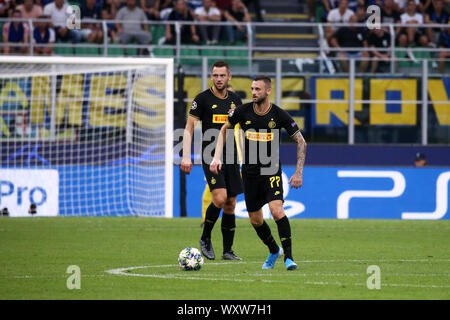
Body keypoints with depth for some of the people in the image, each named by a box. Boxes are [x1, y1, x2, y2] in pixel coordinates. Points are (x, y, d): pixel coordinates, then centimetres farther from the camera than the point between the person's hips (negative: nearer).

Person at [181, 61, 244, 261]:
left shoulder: (235, 100, 11)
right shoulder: (203, 99, -3)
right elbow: (189, 129, -3)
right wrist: (186, 157, -11)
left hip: (230, 157, 5)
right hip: (210, 156, -5)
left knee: (230, 205, 4)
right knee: (220, 198, -21)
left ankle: (228, 250, 12)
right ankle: (205, 239, -1)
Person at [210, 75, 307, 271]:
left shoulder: (279, 115, -10)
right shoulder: (243, 111, -5)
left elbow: (301, 142, -3)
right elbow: (224, 130, 12)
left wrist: (299, 172, -8)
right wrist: (217, 157, 2)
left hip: (272, 171, -3)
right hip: (250, 172, 3)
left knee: (277, 210, -24)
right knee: (255, 220, 7)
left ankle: (288, 257, -19)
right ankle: (273, 251, 33)